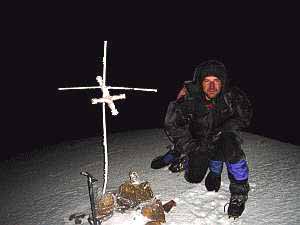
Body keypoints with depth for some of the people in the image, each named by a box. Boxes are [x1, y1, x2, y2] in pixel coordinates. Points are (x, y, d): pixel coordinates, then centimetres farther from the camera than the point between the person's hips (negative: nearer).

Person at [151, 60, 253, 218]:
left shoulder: (232, 96, -24)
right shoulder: (188, 97, -26)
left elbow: (244, 116, -6)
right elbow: (172, 124, -19)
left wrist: (222, 130, -21)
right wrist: (189, 147, -26)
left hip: (223, 135, 0)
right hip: (198, 139, 0)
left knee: (232, 149, -33)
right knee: (194, 177, 0)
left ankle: (239, 193, -12)